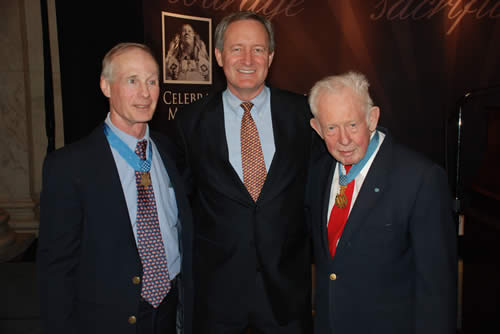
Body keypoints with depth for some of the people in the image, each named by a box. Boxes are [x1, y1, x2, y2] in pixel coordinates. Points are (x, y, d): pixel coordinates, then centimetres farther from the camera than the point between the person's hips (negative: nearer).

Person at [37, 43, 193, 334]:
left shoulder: (170, 151, 1)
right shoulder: (68, 166, -14)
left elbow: (185, 232, 7)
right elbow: (56, 265, -10)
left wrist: (190, 309, 6)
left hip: (173, 310, 4)